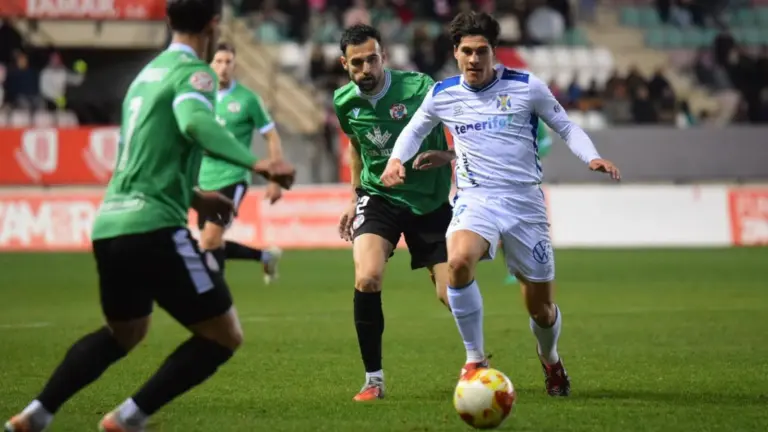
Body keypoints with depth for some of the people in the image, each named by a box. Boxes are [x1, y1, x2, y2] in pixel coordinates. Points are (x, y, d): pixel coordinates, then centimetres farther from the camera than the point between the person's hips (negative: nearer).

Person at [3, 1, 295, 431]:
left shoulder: (148, 73, 21)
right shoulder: (194, 71, -6)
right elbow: (195, 122, -28)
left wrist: (192, 196, 35)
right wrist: (256, 163, -35)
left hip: (110, 225, 9)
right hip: (153, 228, -9)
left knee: (124, 333, 31)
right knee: (224, 336, 2)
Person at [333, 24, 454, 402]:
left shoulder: (417, 87, -17)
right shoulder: (345, 102, -2)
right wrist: (356, 196, 20)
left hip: (430, 201, -2)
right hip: (379, 198, 2)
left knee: (451, 293, -5)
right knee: (366, 279, -23)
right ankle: (374, 379, -9)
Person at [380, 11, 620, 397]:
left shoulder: (527, 87, -3)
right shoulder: (442, 95, 4)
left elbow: (566, 127, 7)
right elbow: (415, 129, 22)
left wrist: (592, 158, -11)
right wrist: (397, 159, 3)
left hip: (524, 202, 0)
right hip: (475, 200, 0)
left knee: (541, 308, 5)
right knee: (459, 261, -34)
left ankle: (550, 359, 43)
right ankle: (475, 359, -16)